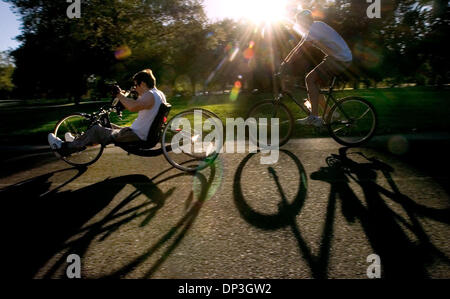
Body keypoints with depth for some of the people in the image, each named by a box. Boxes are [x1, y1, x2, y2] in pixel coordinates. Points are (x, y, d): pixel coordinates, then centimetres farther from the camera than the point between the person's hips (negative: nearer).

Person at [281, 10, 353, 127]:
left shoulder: (316, 27, -14)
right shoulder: (311, 30, 16)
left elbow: (301, 48, -22)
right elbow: (297, 48, 16)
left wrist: (286, 63, -22)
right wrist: (284, 61, 12)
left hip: (340, 59, -10)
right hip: (337, 57, 10)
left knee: (310, 79, -15)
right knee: (313, 82, 9)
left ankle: (314, 117, -18)